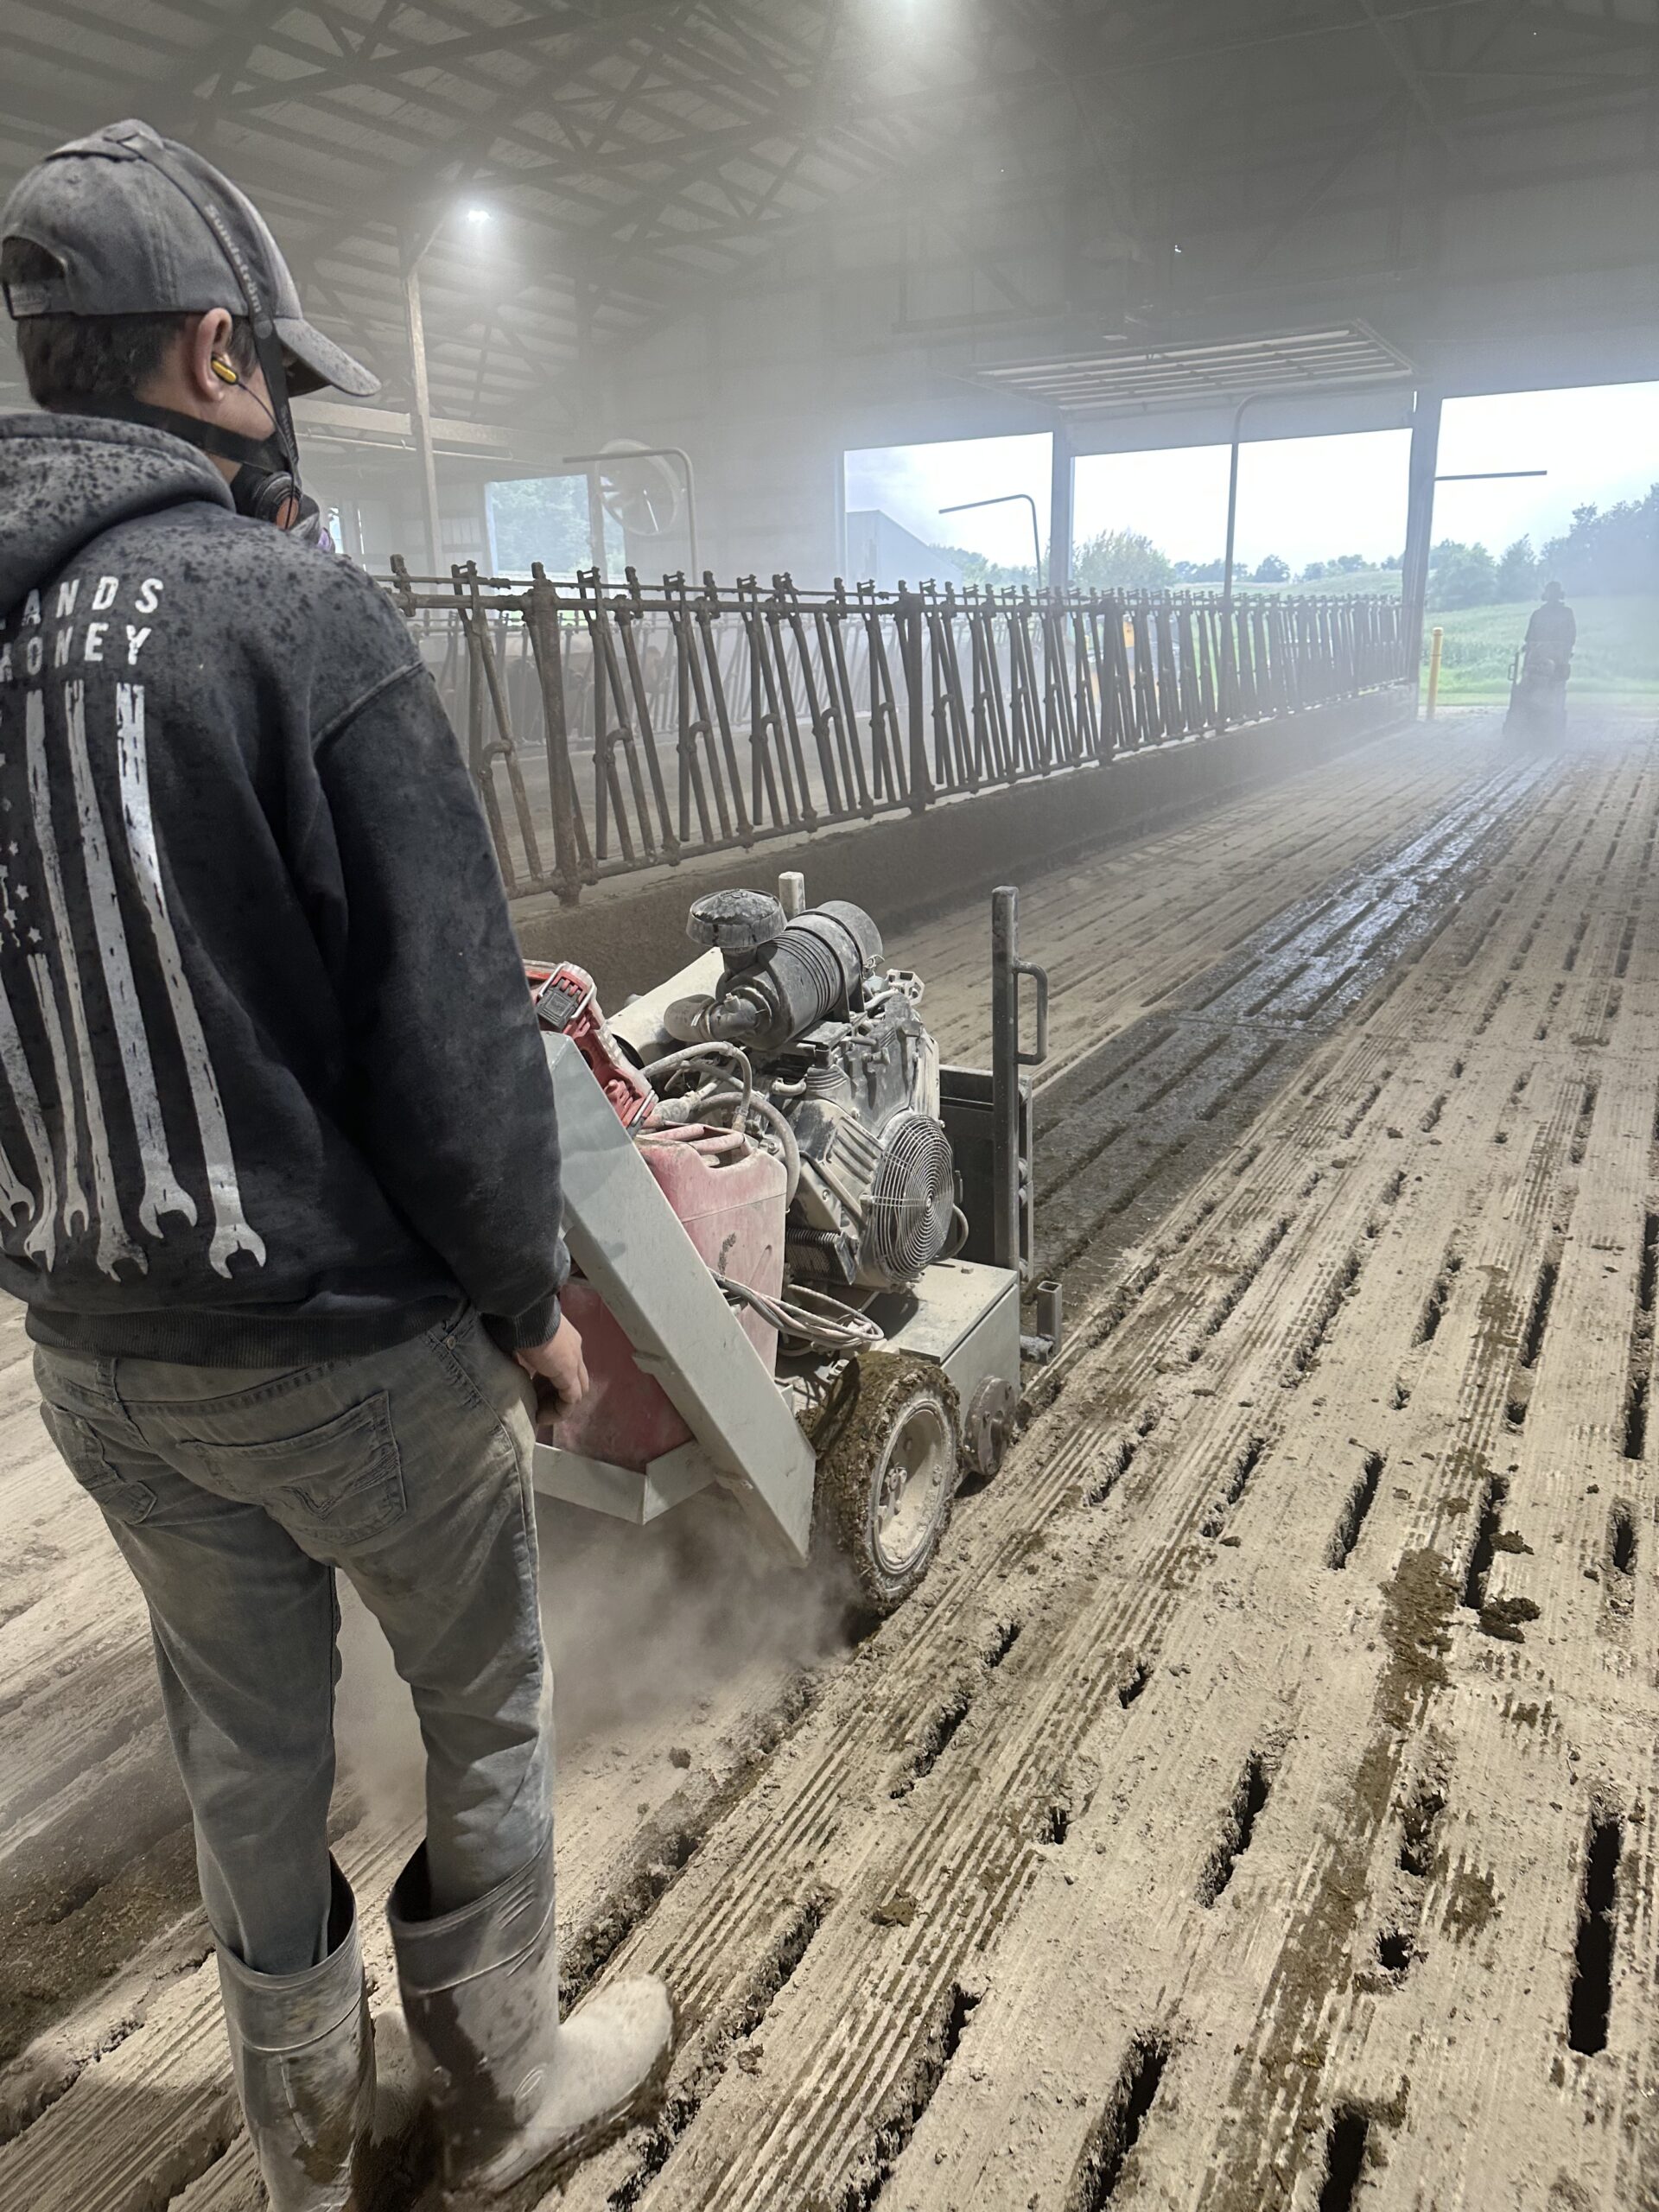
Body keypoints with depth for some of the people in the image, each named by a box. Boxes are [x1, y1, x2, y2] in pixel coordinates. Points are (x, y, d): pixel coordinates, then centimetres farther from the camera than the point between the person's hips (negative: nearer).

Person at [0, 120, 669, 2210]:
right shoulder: (300, 612, -18)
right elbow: (451, 1034, -19)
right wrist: (526, 1294, -7)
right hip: (342, 1337, -6)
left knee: (244, 1738, 23)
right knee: (487, 1715, 19)